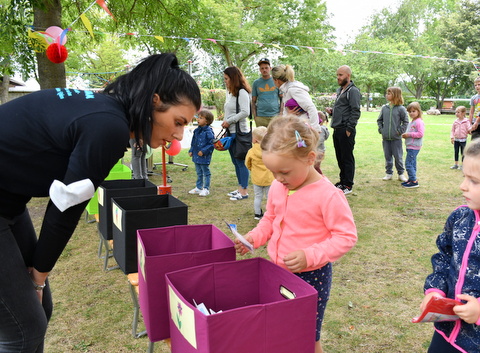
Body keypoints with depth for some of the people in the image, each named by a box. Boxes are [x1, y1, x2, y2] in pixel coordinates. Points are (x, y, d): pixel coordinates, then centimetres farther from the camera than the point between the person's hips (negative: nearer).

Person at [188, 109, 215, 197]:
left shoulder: (209, 131, -16)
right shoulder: (197, 130, 8)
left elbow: (211, 144, -18)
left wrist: (203, 151, -21)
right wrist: (191, 151, 10)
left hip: (204, 157, -8)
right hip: (196, 156, 8)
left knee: (206, 173, 4)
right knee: (199, 173, 18)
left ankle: (206, 189, 13)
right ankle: (198, 188, 29)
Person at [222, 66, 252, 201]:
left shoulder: (242, 92, -11)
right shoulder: (231, 93, 17)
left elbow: (245, 112, -21)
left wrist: (229, 121, -15)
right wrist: (225, 122, 5)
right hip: (230, 132, 10)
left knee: (241, 162, -4)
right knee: (235, 162, 15)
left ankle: (244, 191, 3)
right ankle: (240, 188, 25)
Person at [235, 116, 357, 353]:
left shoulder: (328, 195, -20)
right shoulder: (277, 188, -1)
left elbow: (346, 236, -16)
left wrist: (310, 256, -26)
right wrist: (253, 238, -4)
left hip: (311, 275, -5)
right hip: (278, 271, 6)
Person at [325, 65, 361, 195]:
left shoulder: (353, 91, -10)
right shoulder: (340, 90, 18)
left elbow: (355, 112, -16)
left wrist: (349, 129, -19)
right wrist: (332, 111, 9)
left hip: (346, 131, -9)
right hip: (337, 130, 9)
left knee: (347, 158, -2)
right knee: (340, 157, 15)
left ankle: (348, 186, 6)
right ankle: (342, 181, 27)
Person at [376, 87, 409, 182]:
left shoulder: (401, 109, -6)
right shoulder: (384, 108, 5)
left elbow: (405, 122, -1)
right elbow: (379, 120, 15)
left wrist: (400, 131, -8)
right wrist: (381, 129, 3)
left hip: (396, 138, -3)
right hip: (385, 138, 4)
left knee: (398, 157, 4)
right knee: (388, 157, 11)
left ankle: (401, 173, 17)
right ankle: (389, 173, 21)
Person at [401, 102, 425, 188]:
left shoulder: (419, 122, -14)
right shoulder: (411, 122, 17)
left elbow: (420, 134, -21)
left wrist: (409, 134, -19)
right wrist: (405, 134, 9)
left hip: (414, 147, -10)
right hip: (410, 146, 10)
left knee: (408, 163, -11)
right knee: (412, 163, 15)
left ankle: (414, 181, -7)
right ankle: (411, 179, 23)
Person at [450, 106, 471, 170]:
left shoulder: (466, 121, -6)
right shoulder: (455, 122, 4)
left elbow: (469, 128, -9)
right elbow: (452, 130, 9)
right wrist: (452, 137, 0)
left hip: (463, 140, -4)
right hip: (456, 140, 4)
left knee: (463, 153, 3)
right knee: (456, 152, 9)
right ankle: (456, 164, 20)